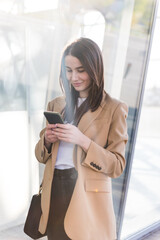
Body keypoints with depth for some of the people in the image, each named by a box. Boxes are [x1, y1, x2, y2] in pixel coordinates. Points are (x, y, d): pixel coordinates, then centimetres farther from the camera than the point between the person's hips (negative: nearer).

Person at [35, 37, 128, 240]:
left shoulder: (114, 109, -5)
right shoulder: (56, 105, 10)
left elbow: (117, 165, -8)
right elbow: (41, 155, 14)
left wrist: (82, 140, -21)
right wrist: (47, 140, -9)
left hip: (88, 198, -4)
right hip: (54, 193, 4)